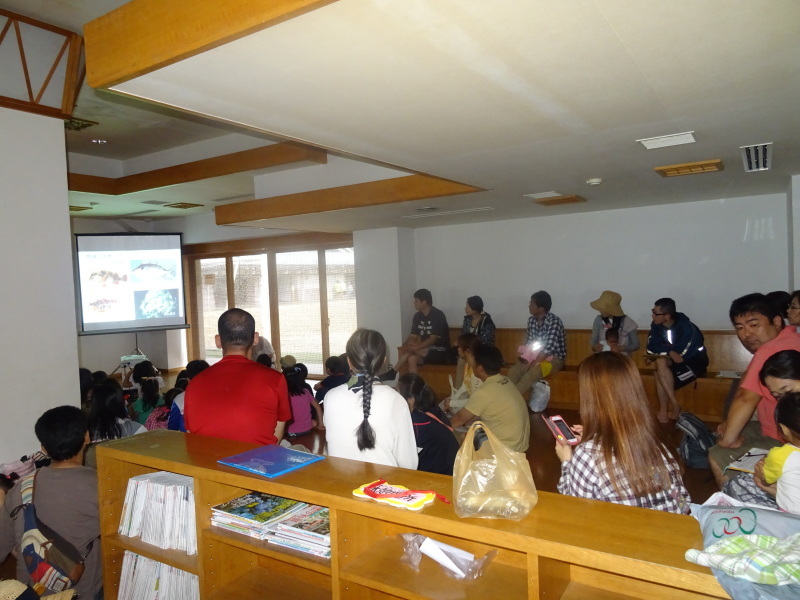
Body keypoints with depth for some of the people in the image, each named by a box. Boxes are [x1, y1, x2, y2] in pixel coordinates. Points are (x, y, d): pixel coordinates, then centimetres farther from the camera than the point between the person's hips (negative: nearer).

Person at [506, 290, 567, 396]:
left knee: (532, 372, -36)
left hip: (554, 358, -6)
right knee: (513, 371, -22)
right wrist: (524, 355, -9)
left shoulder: (554, 321, -18)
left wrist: (534, 363, -24)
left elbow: (549, 347, -24)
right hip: (535, 356, 6)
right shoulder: (531, 320, 4)